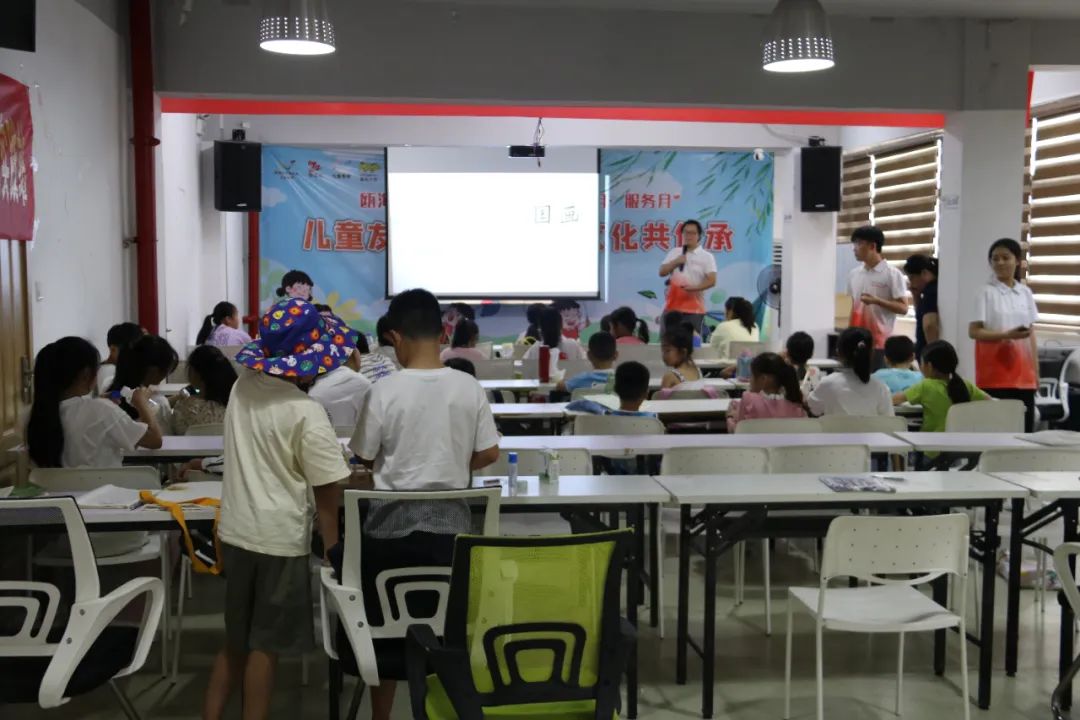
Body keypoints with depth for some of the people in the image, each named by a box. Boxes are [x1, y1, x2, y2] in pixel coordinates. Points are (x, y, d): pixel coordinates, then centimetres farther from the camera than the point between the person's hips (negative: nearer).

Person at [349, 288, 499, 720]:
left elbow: (365, 457, -3)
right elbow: (489, 454, 1)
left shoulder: (385, 391, -12)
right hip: (450, 523, 2)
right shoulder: (469, 388, -6)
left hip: (393, 523, -1)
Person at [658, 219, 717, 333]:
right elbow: (662, 272, 7)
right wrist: (676, 262, -9)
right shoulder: (674, 253, 12)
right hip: (672, 305, 4)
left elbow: (712, 280, -10)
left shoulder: (707, 256, -1)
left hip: (694, 308, -4)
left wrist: (694, 288, -24)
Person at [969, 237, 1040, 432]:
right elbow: (973, 331, -7)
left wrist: (1036, 371, 10)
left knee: (1024, 428, 4)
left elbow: (1031, 334, 14)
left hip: (1023, 374, 5)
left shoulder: (1025, 293, 11)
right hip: (995, 373, -5)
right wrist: (1006, 335, -21)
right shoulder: (985, 292, -3)